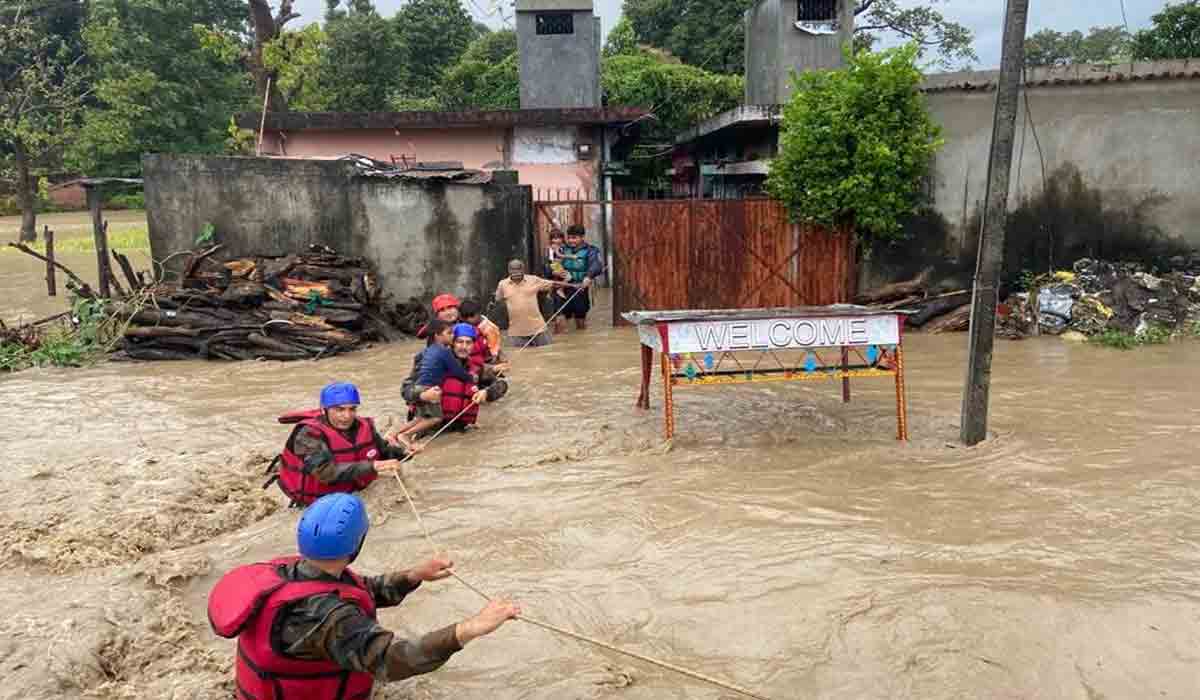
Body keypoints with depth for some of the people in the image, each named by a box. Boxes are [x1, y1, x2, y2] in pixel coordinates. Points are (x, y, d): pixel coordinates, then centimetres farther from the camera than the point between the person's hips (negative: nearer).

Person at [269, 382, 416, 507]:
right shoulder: (310, 434, -30)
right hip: (313, 498, -5)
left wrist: (403, 451, -18)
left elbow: (383, 450, 4)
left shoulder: (363, 426, -14)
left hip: (347, 490, 5)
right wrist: (372, 467, -49)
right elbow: (326, 473, -42)